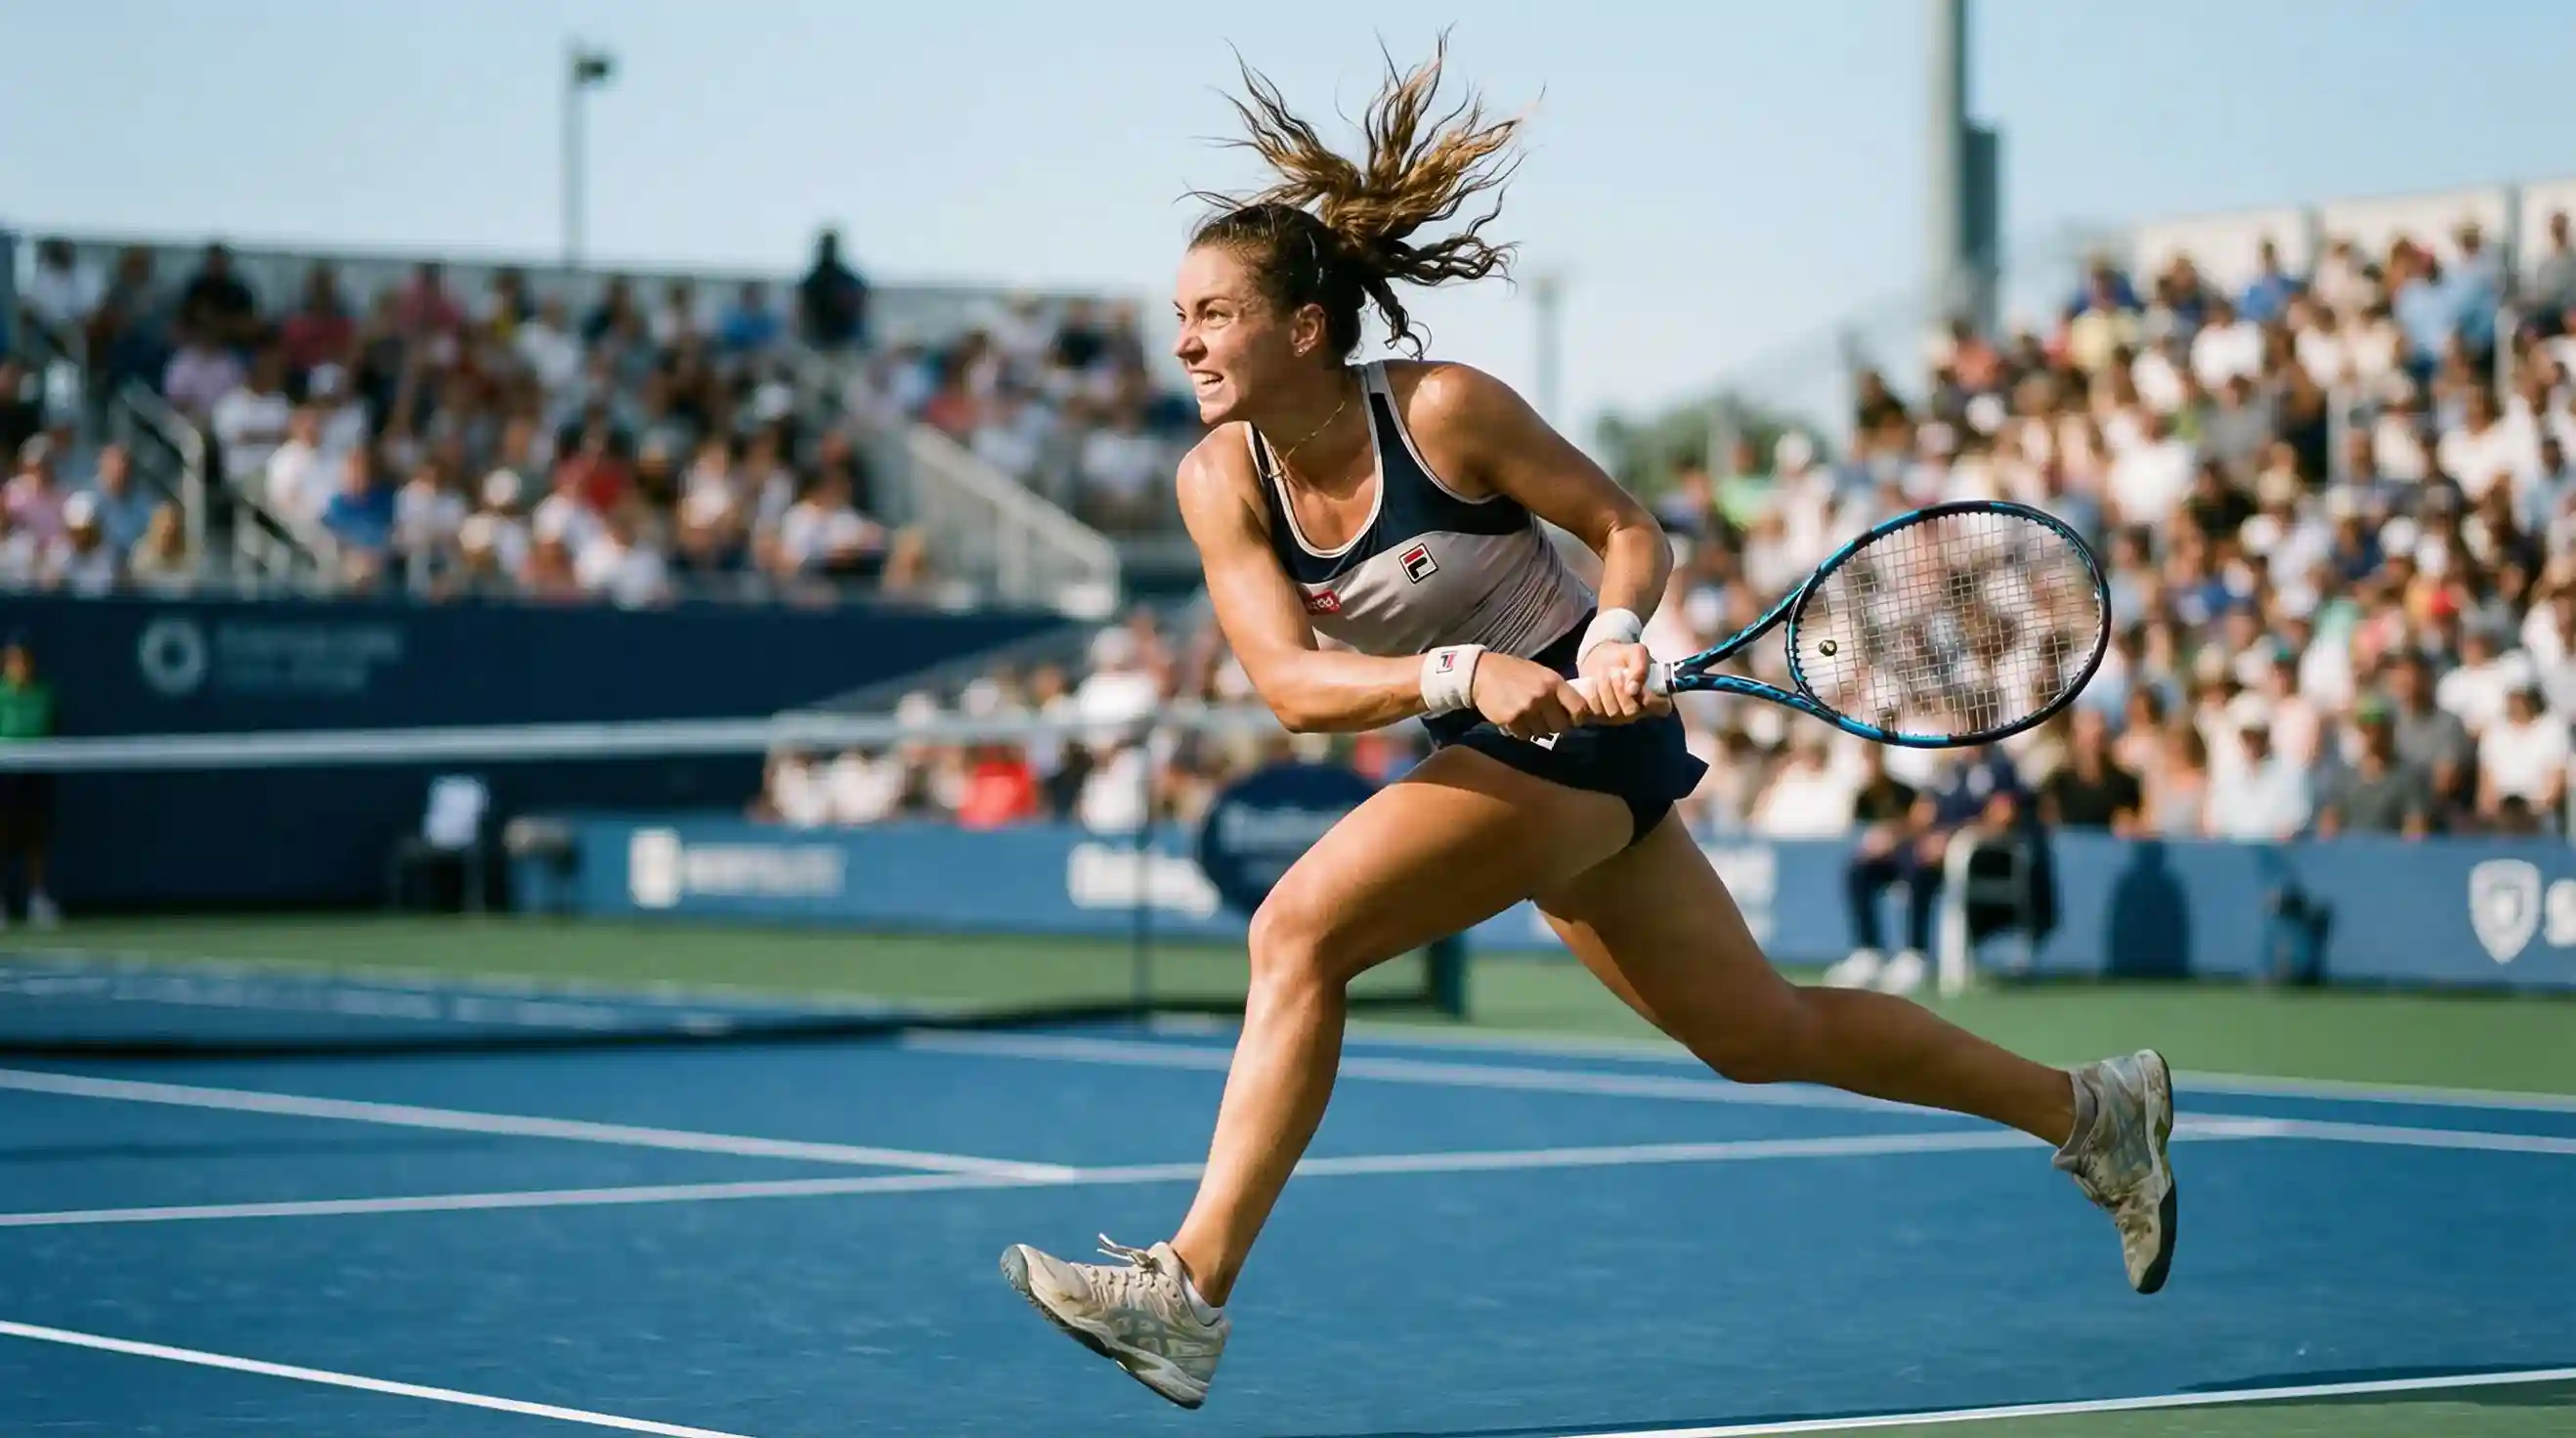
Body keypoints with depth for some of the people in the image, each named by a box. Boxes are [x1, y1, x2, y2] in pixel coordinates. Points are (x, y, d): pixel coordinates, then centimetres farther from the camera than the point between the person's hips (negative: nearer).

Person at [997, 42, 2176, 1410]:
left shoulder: (1445, 409, -19)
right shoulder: (1219, 480, -6)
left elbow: (1628, 526, -7)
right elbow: (1291, 683, -16)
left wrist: (1614, 637, -27)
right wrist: (1463, 673, -32)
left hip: (1586, 724, -7)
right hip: (1490, 742, 7)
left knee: (1297, 928, -23)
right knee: (1759, 1033, 17)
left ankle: (1190, 1289, -22)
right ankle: (2089, 1109, 34)